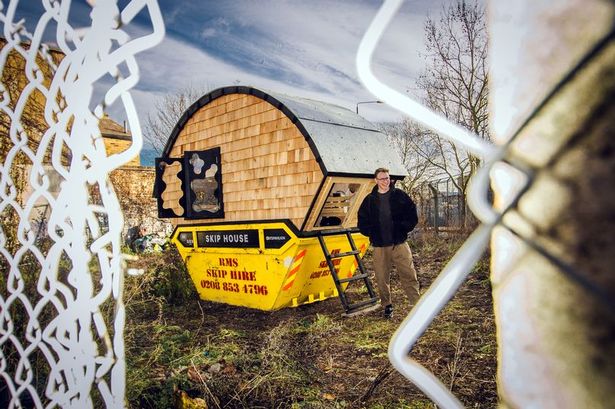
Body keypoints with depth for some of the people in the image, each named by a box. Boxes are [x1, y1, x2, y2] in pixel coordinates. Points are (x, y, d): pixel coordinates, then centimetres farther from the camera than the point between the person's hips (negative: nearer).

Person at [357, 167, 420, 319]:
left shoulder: (399, 195, 4)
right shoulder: (369, 200, 6)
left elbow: (412, 214, 6)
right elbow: (362, 220, 13)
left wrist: (404, 228, -3)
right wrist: (371, 233, 1)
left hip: (399, 243, -1)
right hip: (379, 246, 1)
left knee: (409, 274, -4)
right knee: (382, 278, 6)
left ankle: (416, 304, 5)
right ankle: (387, 305, 22)